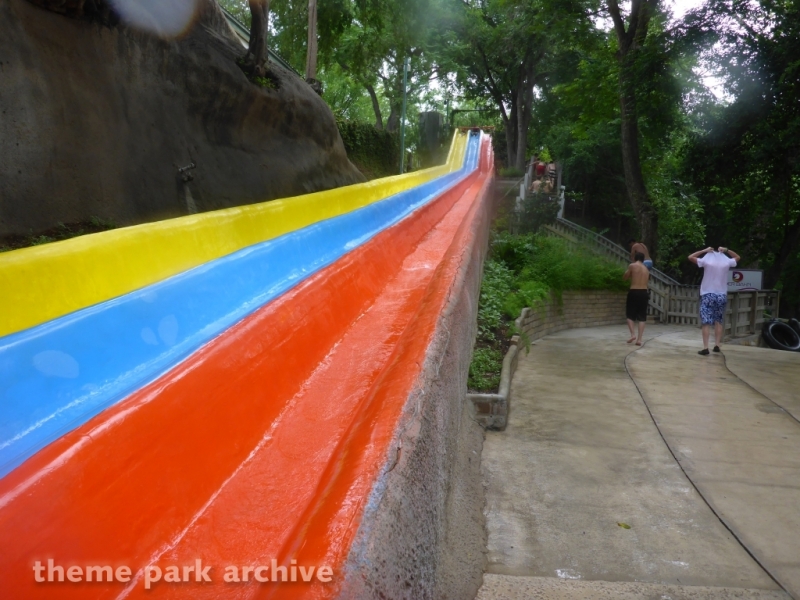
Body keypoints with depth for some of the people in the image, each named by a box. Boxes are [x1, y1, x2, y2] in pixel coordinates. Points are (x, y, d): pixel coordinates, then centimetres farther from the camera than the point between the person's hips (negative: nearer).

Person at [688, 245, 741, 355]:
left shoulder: (706, 261, -7)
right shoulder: (727, 262, 2)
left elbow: (690, 257, 4)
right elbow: (738, 257, 22)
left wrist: (704, 251, 8)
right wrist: (726, 250, 17)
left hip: (708, 295, -3)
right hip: (721, 295, 3)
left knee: (706, 323, -5)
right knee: (718, 322, 16)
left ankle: (705, 348, -10)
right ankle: (717, 345, 15)